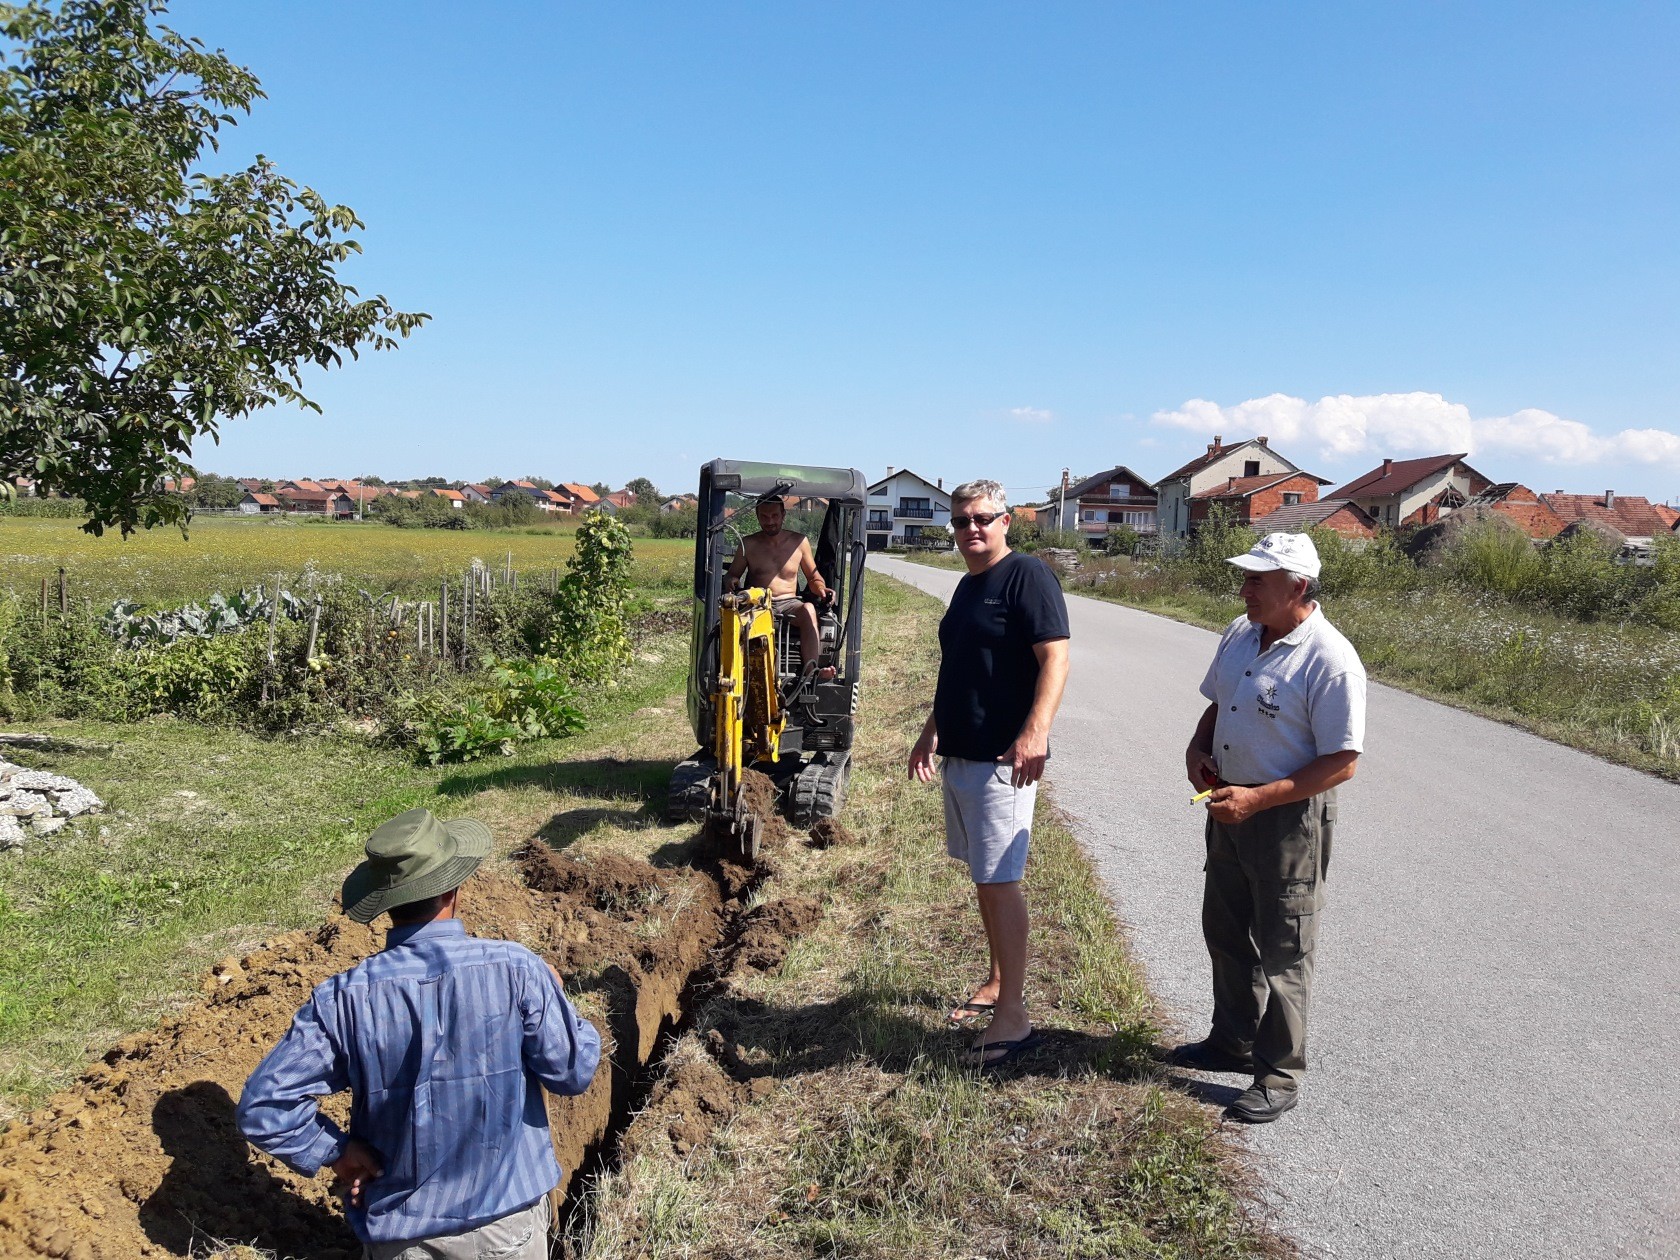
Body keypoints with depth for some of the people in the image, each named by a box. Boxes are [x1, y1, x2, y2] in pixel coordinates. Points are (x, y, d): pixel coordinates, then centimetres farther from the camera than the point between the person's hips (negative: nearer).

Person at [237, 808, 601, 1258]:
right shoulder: (516, 970, -21)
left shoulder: (344, 998, -18)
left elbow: (263, 1107, -17)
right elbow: (574, 1071, -12)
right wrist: (553, 996, 5)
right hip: (509, 1220, 0)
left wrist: (334, 1151, -3)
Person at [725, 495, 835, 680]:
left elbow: (814, 578, 17)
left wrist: (821, 589, -7)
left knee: (808, 609, -36)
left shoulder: (799, 542, 11)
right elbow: (732, 574, 16)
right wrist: (730, 580, -10)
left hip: (790, 604, 0)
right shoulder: (748, 544, 10)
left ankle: (812, 671, -51)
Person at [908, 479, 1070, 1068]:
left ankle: (1013, 1016, 1)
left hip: (1003, 760, -9)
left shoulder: (1028, 576, -11)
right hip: (960, 755, 9)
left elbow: (1055, 657, -20)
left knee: (999, 881, -7)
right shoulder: (967, 585, 17)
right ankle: (997, 984, 29)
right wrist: (931, 731, 24)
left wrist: (1035, 732, -31)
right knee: (984, 878, 16)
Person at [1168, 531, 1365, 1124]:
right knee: (1225, 932, 21)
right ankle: (1233, 1042, 40)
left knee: (1281, 952, 5)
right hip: (1229, 805, 8)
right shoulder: (1241, 634, 3)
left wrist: (1257, 798, -25)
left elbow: (1341, 762, -22)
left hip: (1289, 819, -8)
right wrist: (1197, 747, -2)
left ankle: (1279, 1074, 21)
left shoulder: (1330, 661, -22)